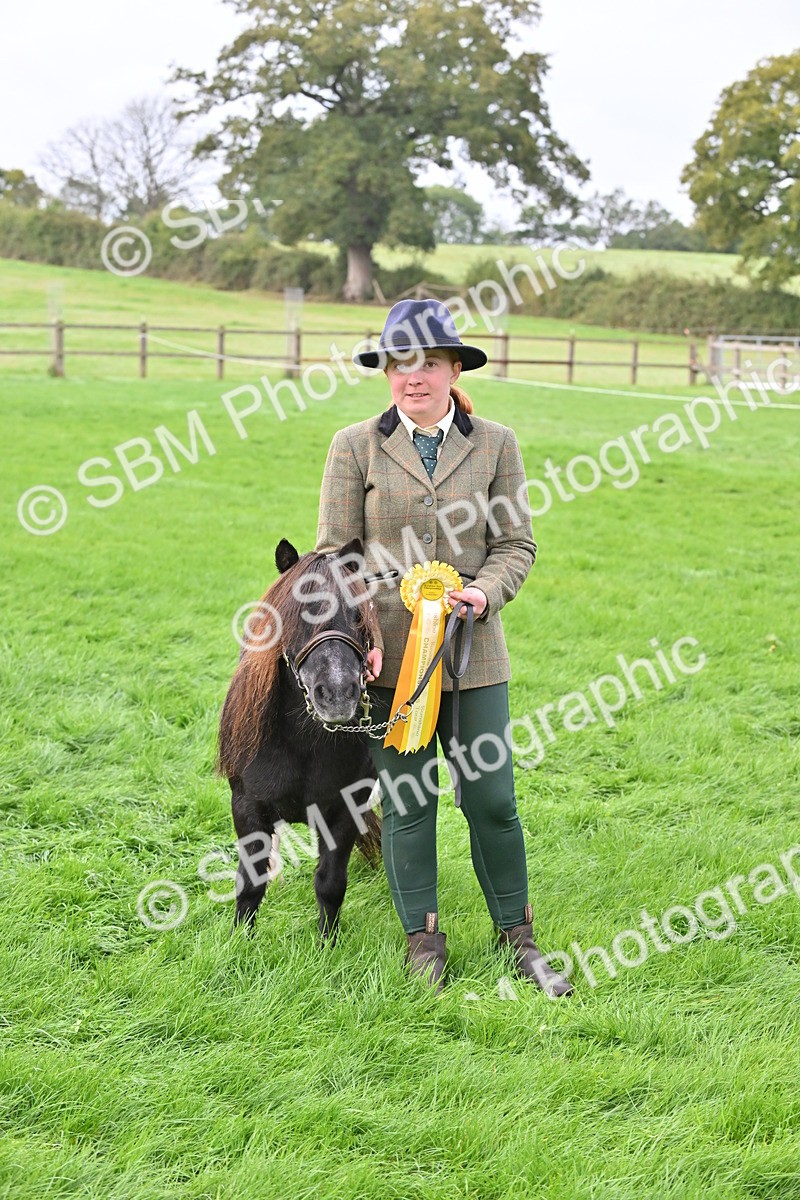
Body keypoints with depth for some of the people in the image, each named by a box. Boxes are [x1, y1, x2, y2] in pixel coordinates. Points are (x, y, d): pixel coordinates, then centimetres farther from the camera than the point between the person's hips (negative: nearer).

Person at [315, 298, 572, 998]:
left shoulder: (495, 445, 6)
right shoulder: (356, 447, 2)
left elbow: (516, 543, 6)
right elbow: (335, 553, 0)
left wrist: (483, 592, -14)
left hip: (472, 652, 1)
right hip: (386, 654, -1)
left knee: (492, 799, 1)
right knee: (407, 801, 5)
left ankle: (517, 935, 18)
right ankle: (423, 938, 21)